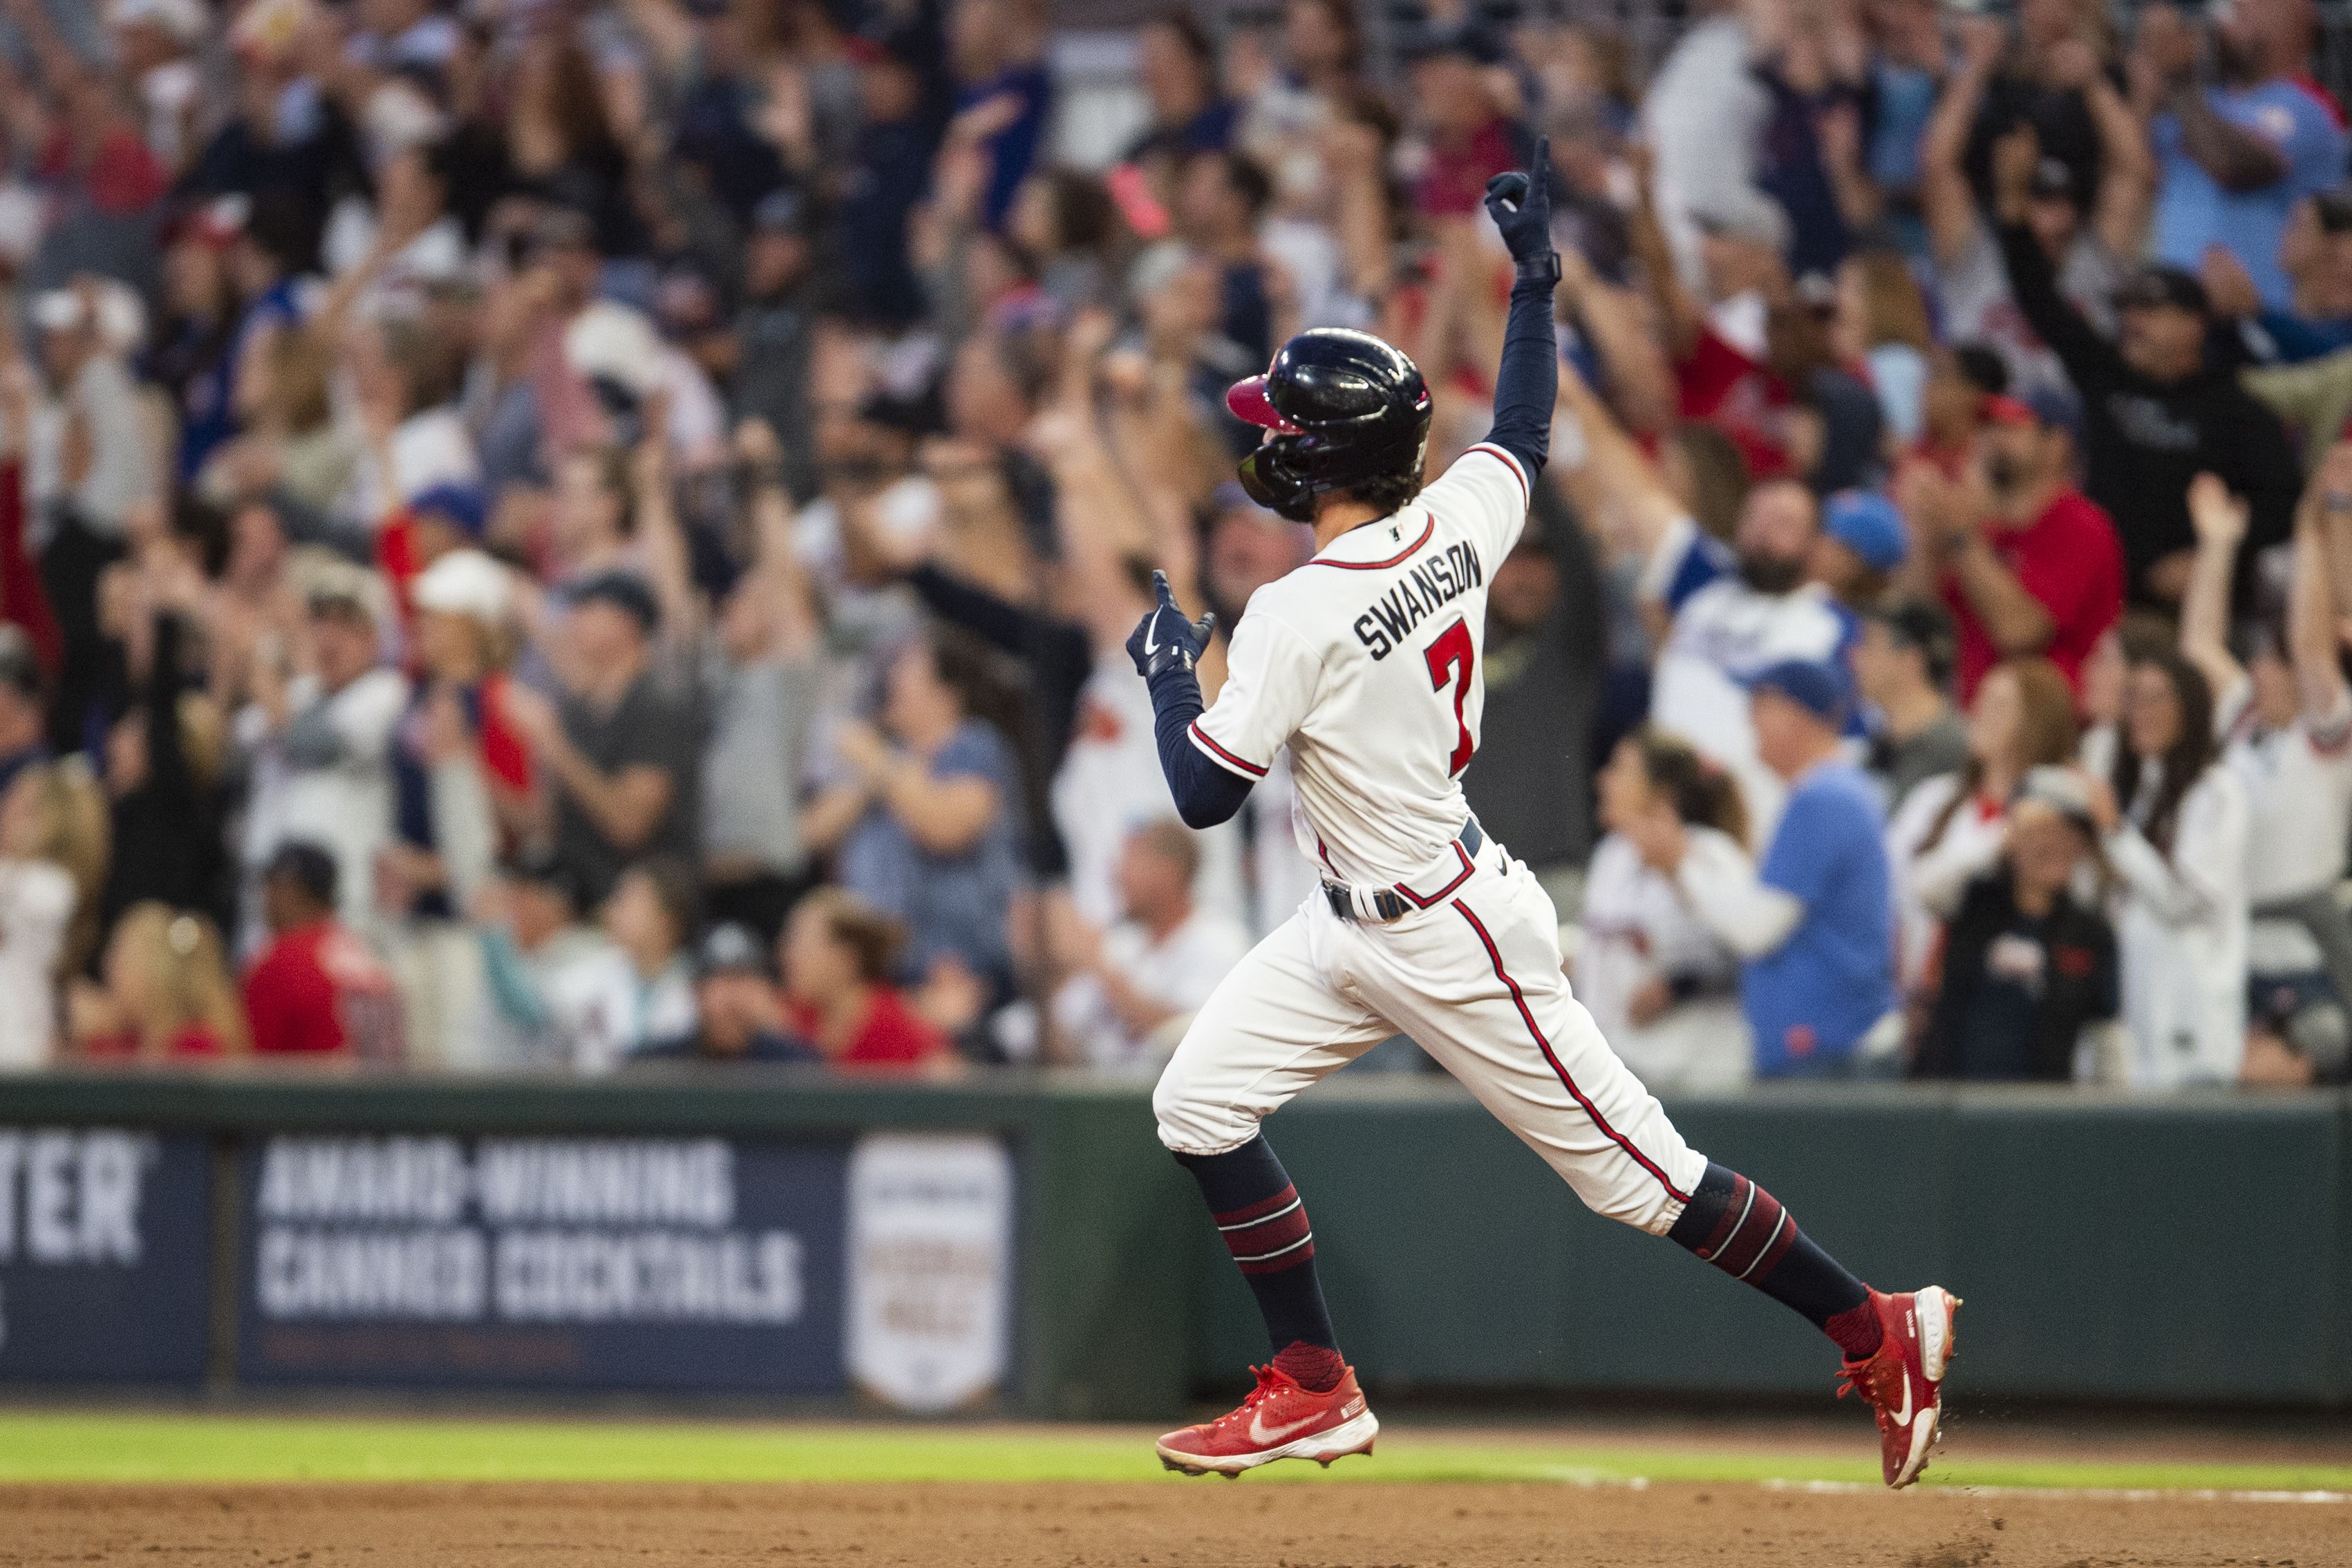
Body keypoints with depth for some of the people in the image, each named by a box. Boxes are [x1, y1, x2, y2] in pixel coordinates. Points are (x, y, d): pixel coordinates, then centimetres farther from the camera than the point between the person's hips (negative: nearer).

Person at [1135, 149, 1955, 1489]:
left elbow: (1204, 796, -20)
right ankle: (1315, 1391, 12)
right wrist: (1536, 275, 25)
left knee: (1637, 1170, -1)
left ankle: (1879, 1333, 9)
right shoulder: (1456, 525, -2)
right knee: (1202, 1102, 6)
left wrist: (1170, 671, -3)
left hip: (1449, 939, -9)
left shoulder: (1299, 615, -25)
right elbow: (1525, 434, 20)